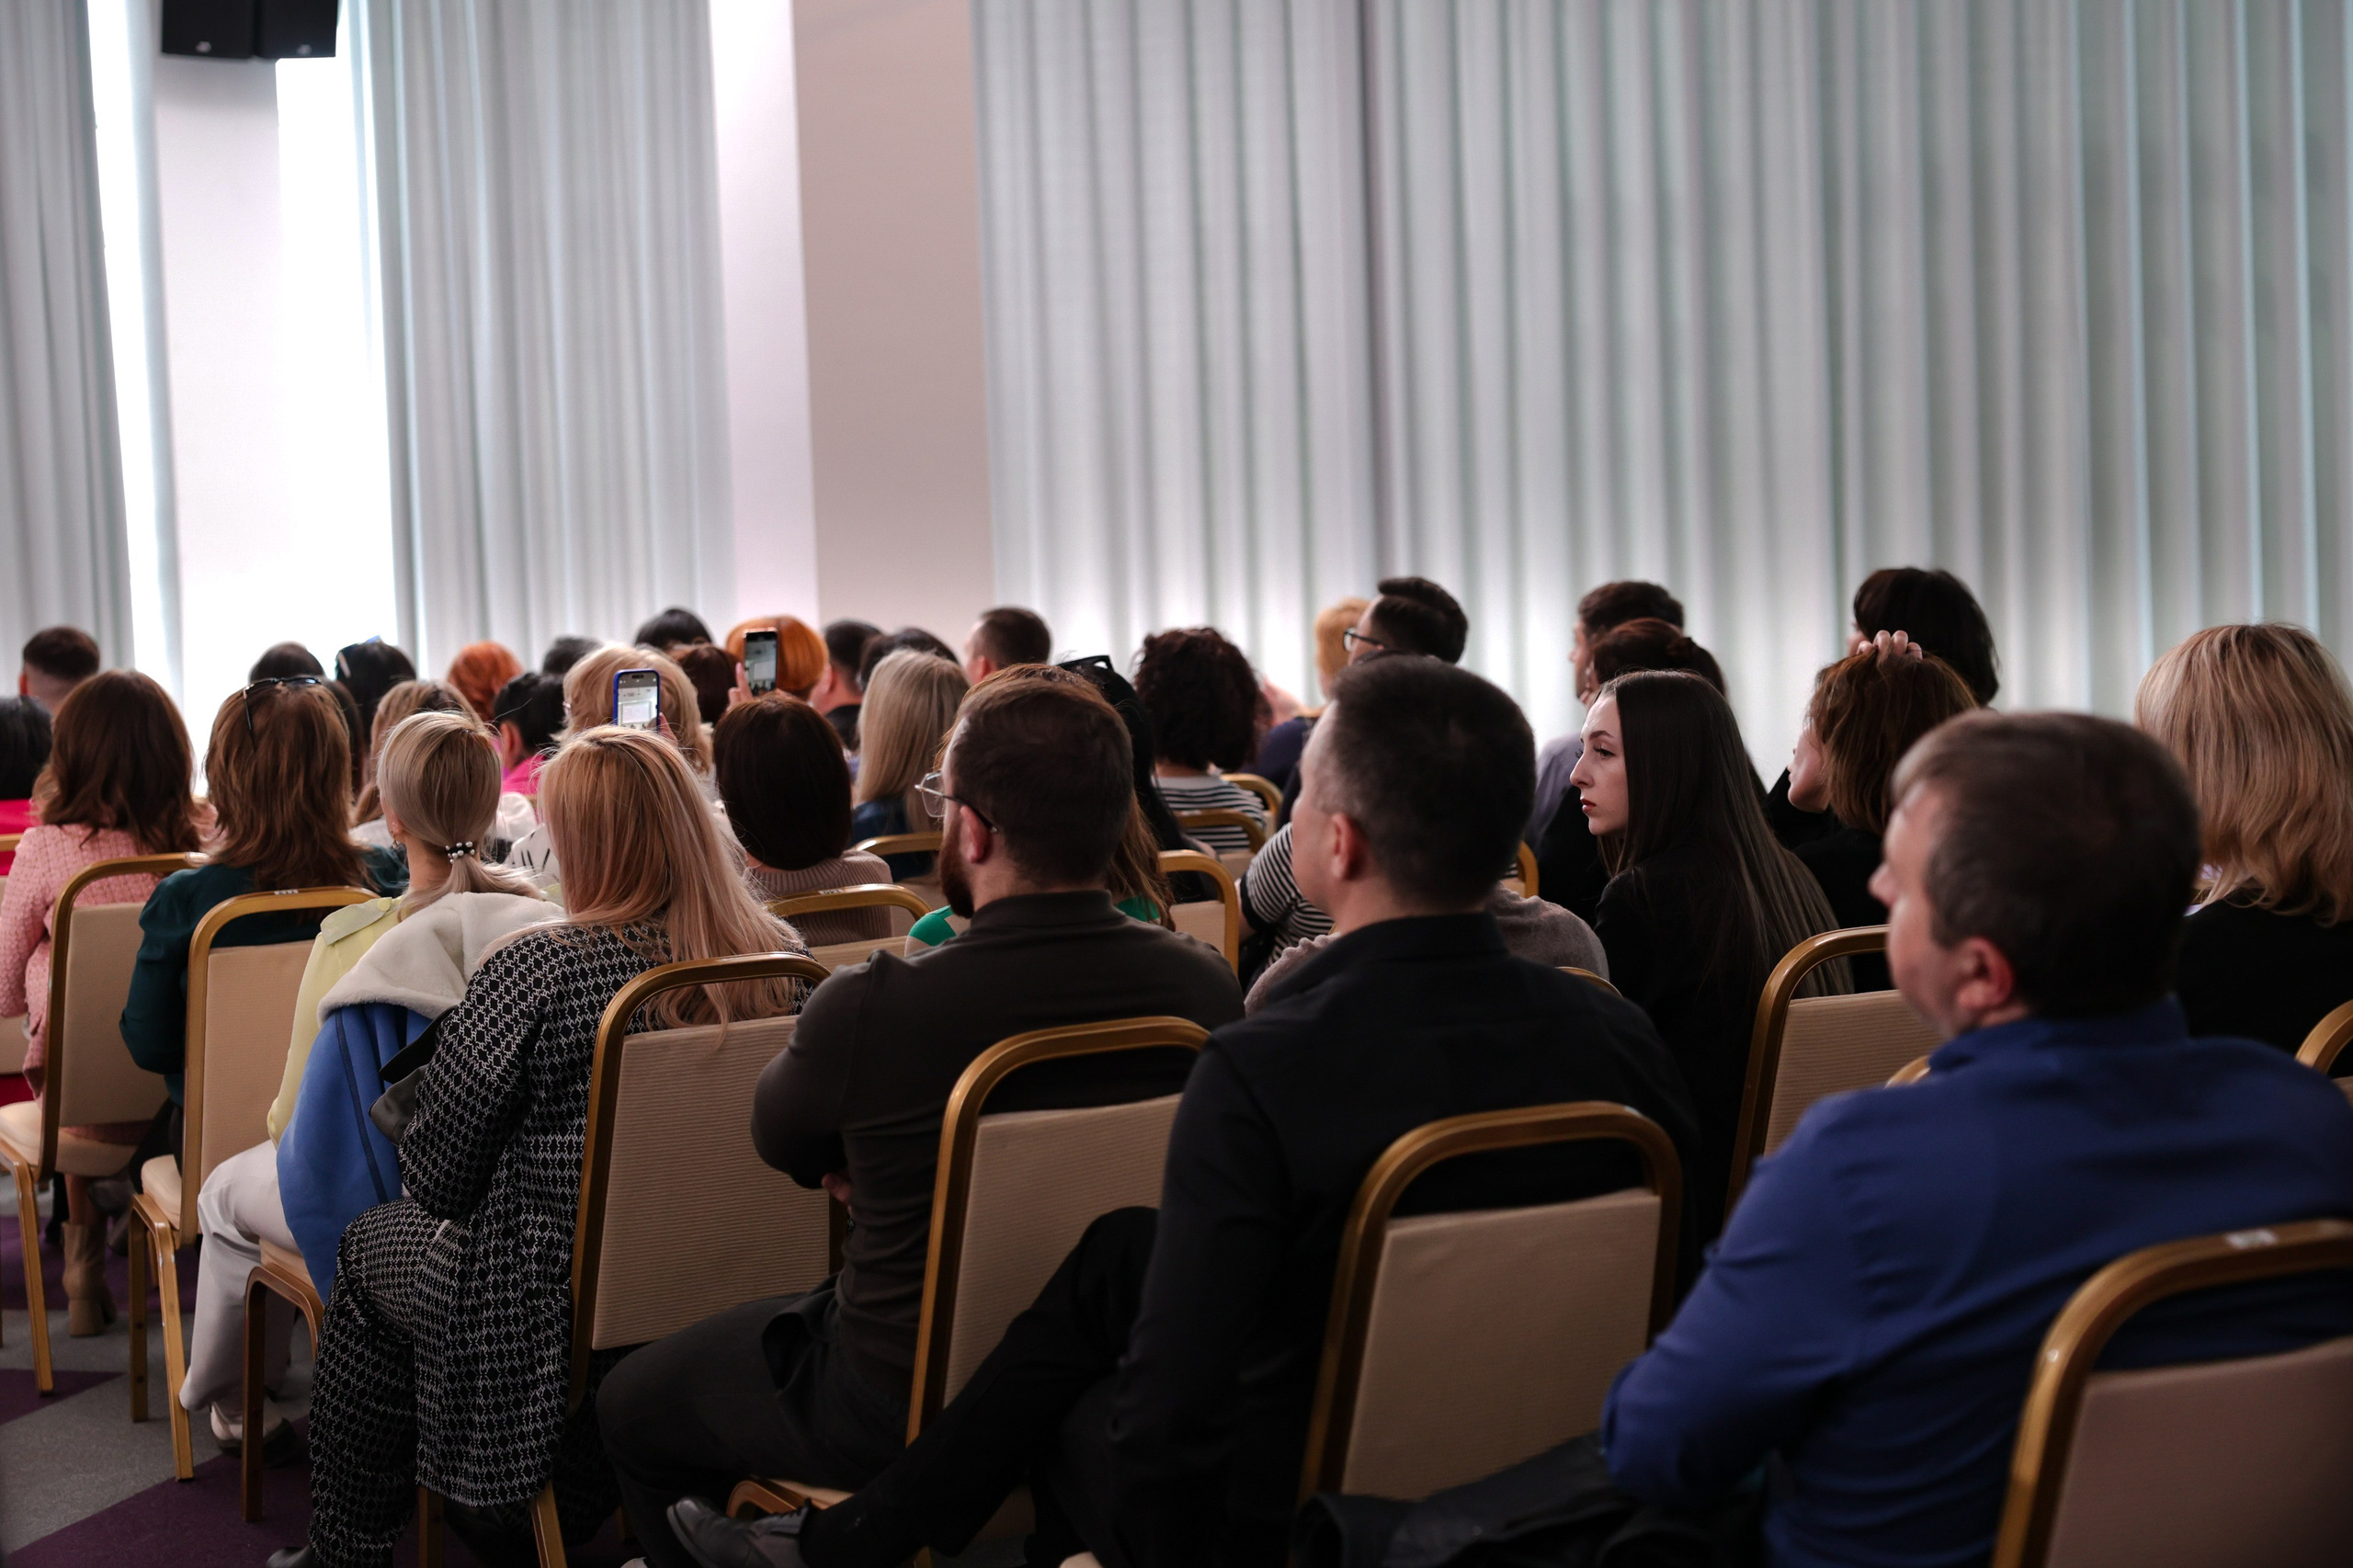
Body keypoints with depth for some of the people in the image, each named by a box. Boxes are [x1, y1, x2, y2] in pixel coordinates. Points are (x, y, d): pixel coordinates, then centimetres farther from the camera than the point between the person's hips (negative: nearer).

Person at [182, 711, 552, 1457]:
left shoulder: (355, 941, -20)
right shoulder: (551, 922, -11)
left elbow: (293, 1120, -9)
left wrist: (278, 1122, 16)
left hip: (387, 1213, -4)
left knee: (227, 1191, 28)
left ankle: (224, 1397, 50)